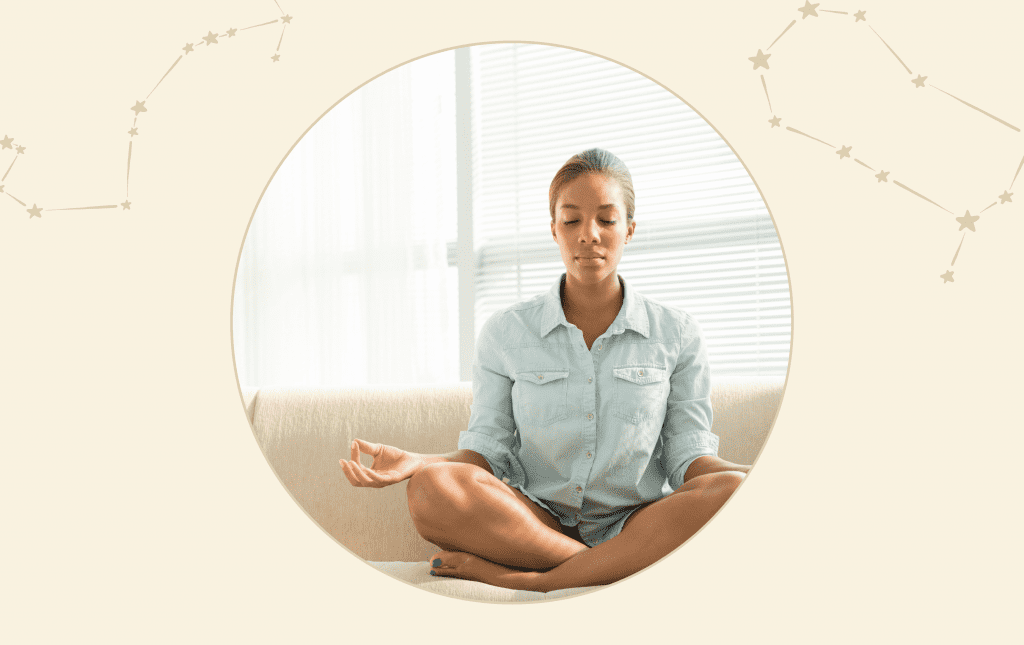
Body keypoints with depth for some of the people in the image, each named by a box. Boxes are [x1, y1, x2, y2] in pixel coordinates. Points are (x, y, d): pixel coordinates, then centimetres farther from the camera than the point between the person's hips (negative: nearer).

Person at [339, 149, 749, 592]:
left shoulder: (676, 335, 8)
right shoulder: (506, 334, 9)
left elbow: (688, 456, 4)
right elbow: (489, 451, 4)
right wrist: (416, 463, -16)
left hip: (637, 527, 0)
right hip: (533, 522, 0)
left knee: (735, 492, -32)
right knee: (431, 489, -28)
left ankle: (528, 581, -29)